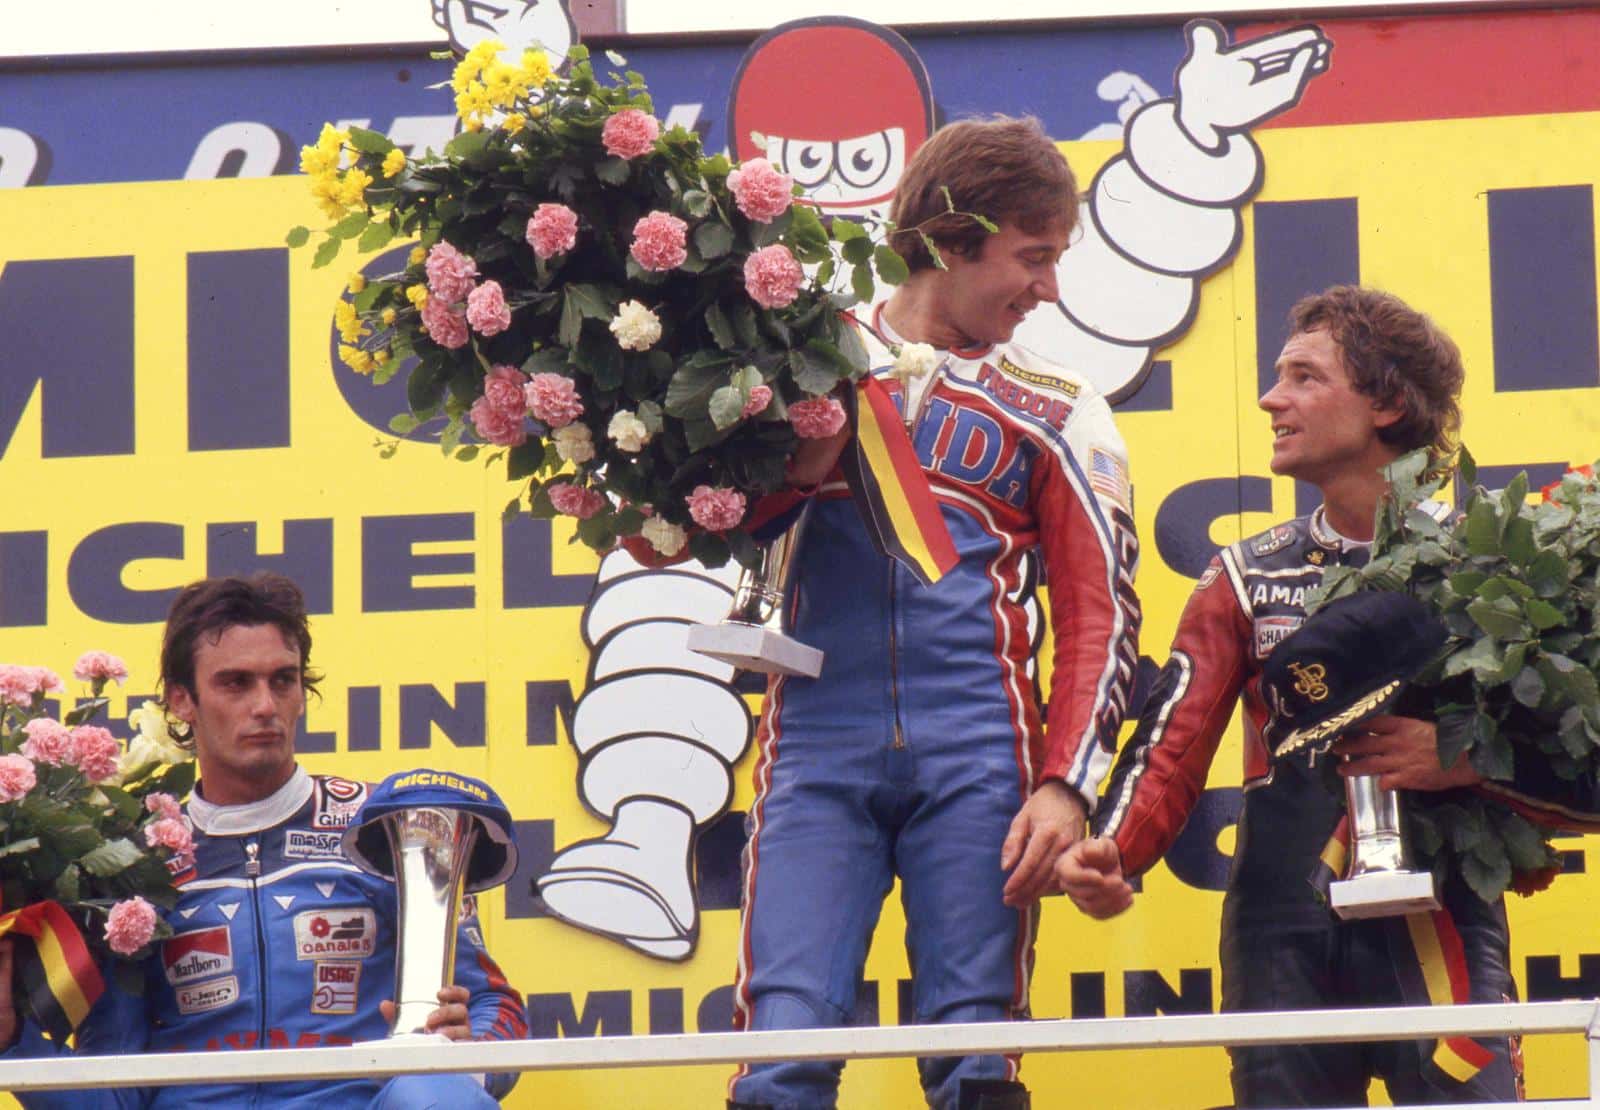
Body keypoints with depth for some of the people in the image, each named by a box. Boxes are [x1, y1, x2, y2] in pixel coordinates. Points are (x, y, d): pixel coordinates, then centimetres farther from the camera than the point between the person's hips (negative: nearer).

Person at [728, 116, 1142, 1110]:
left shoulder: (1054, 413, 14)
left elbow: (1101, 615, 9)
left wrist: (1066, 785, -5)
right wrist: (791, 472, -8)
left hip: (975, 754, 0)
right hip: (818, 744, 0)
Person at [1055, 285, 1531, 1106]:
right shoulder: (1246, 579, 14)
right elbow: (1173, 745, 1)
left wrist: (1468, 761, -17)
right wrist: (1112, 854, -17)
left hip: (1442, 926, -2)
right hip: (1284, 936, 3)